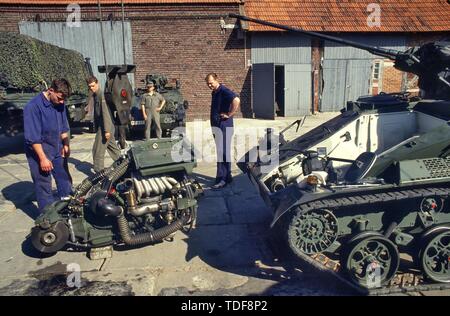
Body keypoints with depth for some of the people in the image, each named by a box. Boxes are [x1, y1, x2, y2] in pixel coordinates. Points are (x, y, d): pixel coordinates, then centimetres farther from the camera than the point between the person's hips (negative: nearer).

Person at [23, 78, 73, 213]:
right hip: (39, 152, -7)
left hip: (58, 150, 7)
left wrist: (66, 144, 8)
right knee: (44, 186, 0)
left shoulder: (59, 104, 1)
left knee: (65, 180, 17)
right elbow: (33, 137, -21)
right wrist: (43, 158, -21)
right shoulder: (33, 106, -21)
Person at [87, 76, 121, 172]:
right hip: (100, 126, 10)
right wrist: (95, 128, 18)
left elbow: (106, 113, -21)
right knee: (113, 148, 16)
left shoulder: (102, 95, -15)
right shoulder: (94, 96, 14)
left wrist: (107, 130, -24)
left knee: (98, 151, -5)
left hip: (105, 127, -10)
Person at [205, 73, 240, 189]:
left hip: (224, 126, -10)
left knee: (223, 152, -8)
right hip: (216, 126, 10)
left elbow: (236, 100, -32)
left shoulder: (224, 91, -14)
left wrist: (229, 115, -24)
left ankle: (222, 179, -4)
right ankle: (227, 176, 24)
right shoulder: (214, 92, 16)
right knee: (222, 152, 14)